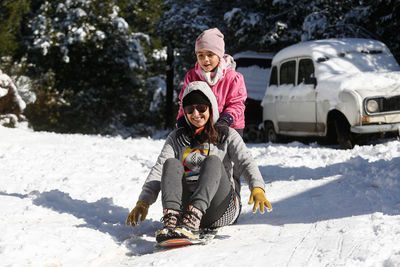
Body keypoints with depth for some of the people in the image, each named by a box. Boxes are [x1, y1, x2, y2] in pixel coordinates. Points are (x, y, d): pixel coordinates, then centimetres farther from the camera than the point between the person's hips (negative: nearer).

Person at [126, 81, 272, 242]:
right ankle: (171, 220, -46)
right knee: (171, 163, -20)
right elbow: (159, 170, 6)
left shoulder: (227, 135, 15)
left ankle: (192, 222, -50)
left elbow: (246, 162, -1)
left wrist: (257, 189, -23)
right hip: (184, 205, 2)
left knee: (212, 161, -26)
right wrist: (144, 201, -11)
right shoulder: (177, 138, 20)